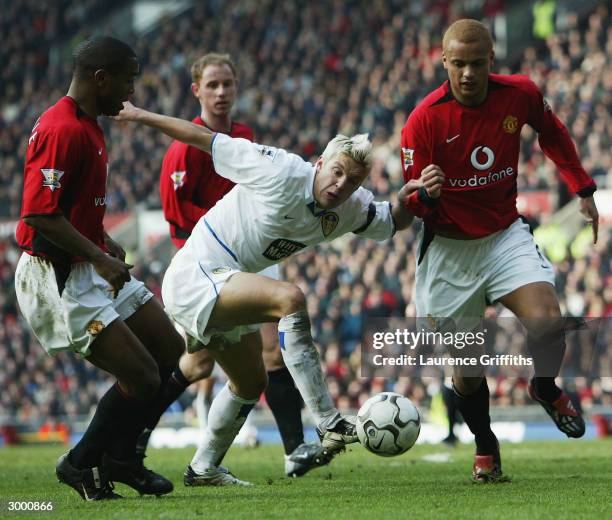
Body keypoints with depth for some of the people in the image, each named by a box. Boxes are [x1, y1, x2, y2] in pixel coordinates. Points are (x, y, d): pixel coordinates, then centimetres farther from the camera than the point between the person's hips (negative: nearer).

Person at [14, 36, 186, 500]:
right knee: (141, 378, -13)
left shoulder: (88, 126, 14)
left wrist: (105, 243, 12)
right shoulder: (62, 130, -20)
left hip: (94, 269, 11)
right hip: (59, 279, -11)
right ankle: (82, 464, 9)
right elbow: (39, 212, -25)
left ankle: (120, 458, 23)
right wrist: (100, 258, -24)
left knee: (169, 349, 13)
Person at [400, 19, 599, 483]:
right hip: (448, 248, -1)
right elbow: (412, 206, -13)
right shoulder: (424, 120, -18)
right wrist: (425, 195, -36)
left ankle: (546, 388, 11)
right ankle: (485, 447, 29)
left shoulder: (520, 95, -9)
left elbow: (552, 133, 14)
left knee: (546, 321, -22)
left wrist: (583, 189, 12)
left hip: (505, 234, 1)